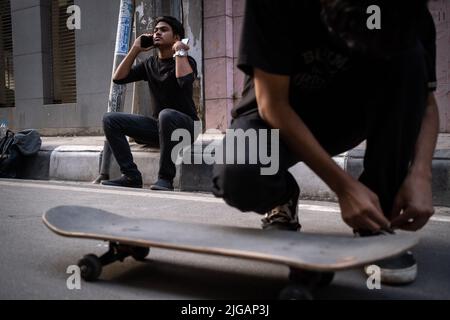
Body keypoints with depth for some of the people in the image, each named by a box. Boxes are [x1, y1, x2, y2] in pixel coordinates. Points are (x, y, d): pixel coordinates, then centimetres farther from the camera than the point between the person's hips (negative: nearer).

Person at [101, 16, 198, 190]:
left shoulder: (187, 61, -3)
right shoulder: (149, 64, 13)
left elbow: (185, 80, -27)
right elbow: (118, 78, 4)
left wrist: (180, 51, -15)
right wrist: (135, 49, 3)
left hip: (184, 125, -6)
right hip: (158, 125, 6)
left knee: (166, 115, -40)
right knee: (110, 119, -7)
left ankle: (165, 178, -29)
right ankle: (131, 176, -12)